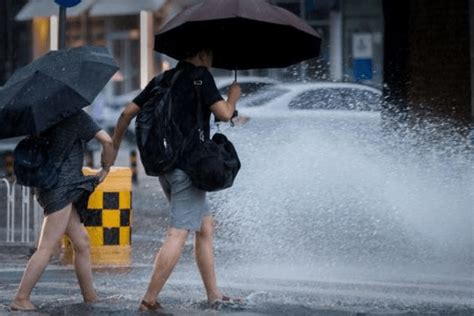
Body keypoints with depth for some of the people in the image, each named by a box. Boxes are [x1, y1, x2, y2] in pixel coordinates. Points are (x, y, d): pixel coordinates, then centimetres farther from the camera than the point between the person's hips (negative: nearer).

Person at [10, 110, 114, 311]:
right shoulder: (77, 116, -7)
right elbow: (107, 141, -12)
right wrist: (105, 169, 2)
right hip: (61, 187, -8)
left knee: (81, 242, 11)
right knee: (47, 247, -10)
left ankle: (91, 299, 14)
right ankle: (21, 299, -13)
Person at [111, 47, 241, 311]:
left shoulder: (162, 79, 15)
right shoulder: (200, 76, -6)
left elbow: (128, 112, 13)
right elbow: (224, 113, -14)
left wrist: (114, 146, 24)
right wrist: (234, 95, 7)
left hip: (164, 163, 8)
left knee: (206, 227, 15)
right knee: (178, 235, -9)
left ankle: (214, 295, 17)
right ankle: (150, 300, -13)